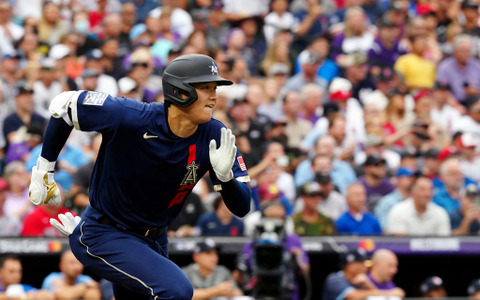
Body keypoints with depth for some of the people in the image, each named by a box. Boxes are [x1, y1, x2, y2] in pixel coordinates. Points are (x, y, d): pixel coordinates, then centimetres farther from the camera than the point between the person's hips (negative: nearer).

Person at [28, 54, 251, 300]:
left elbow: (241, 208, -12)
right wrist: (44, 169, -3)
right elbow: (63, 104, -10)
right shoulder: (129, 118, -25)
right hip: (103, 234, -6)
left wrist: (225, 176, -34)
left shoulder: (215, 136, -13)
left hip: (154, 241, 6)